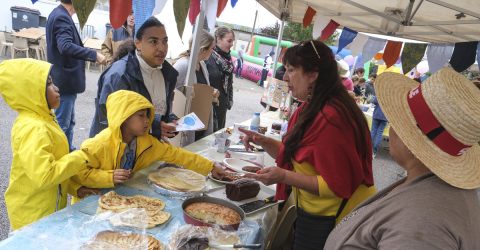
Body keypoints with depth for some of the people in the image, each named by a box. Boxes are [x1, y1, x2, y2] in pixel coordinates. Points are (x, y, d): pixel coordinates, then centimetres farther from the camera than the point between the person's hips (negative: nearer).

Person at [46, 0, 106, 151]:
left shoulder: (59, 15, 14)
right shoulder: (61, 17, -18)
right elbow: (65, 46, -33)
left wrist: (90, 56, 23)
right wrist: (94, 55, -32)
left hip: (65, 79, 10)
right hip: (64, 80, -10)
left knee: (68, 121, 19)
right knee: (61, 123, -2)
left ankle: (68, 151, 30)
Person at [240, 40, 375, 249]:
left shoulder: (330, 118, -26)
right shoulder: (311, 109, 5)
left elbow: (336, 186, -23)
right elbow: (294, 154, 12)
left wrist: (284, 177, -26)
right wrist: (264, 142, -3)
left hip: (328, 222, -9)